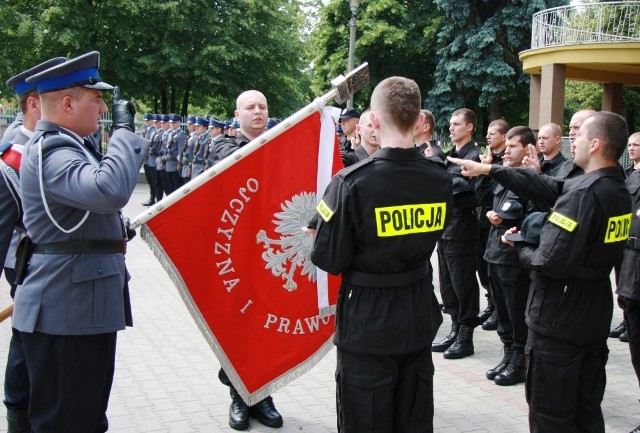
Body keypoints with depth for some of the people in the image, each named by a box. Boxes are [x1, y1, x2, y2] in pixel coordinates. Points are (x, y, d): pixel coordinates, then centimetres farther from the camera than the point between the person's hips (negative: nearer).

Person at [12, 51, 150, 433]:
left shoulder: (65, 146, 16)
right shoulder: (50, 151, -18)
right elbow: (109, 190, -36)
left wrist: (115, 228, 12)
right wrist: (125, 129, -22)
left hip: (86, 304, 11)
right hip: (68, 311, -11)